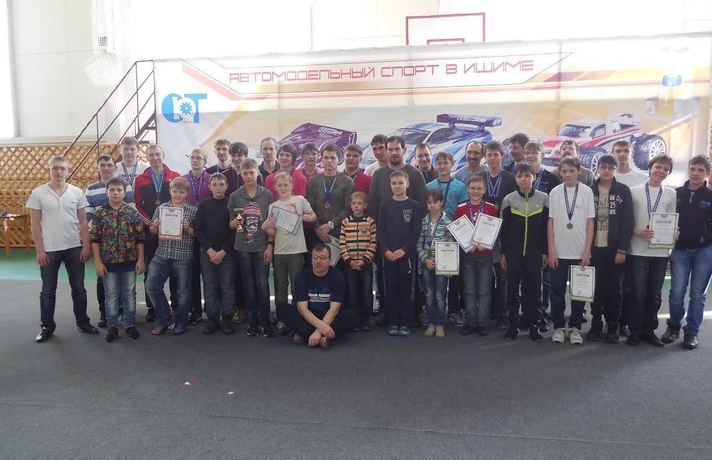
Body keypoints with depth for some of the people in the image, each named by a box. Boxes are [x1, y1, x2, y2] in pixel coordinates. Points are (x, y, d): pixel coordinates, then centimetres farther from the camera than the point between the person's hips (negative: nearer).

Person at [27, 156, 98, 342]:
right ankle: (47, 326, 22)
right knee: (48, 290, 9)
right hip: (49, 250, -1)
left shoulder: (77, 192, 1)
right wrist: (40, 250, -7)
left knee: (78, 288, 11)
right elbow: (35, 224, -3)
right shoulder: (38, 193, -3)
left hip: (74, 248, 2)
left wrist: (86, 245, -3)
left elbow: (83, 221, 3)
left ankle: (82, 321, 24)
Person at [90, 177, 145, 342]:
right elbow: (95, 240, -2)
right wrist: (98, 262, -6)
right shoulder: (99, 213, -2)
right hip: (108, 262, 0)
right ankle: (112, 327, 21)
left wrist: (140, 260, -3)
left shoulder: (133, 213, -1)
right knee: (111, 295, 10)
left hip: (130, 261, 1)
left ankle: (130, 325, 22)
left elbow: (140, 239, 1)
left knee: (129, 295, 10)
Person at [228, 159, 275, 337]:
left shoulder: (267, 194, 0)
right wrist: (234, 223, -14)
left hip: (262, 247, -1)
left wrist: (270, 245, -4)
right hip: (243, 247, 2)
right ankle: (252, 322, 16)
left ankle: (266, 323, 8)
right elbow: (231, 223, 10)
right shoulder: (235, 196, 4)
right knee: (249, 287, 7)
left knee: (262, 286, -3)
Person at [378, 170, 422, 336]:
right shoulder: (385, 205, 7)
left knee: (406, 289, 2)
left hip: (407, 254, -2)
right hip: (388, 254, 2)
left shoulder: (414, 206, 1)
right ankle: (393, 322, 13)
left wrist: (403, 249, -13)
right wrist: (386, 250, -9)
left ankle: (405, 323, 11)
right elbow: (380, 230, 4)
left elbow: (416, 231, -3)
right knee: (391, 289, 5)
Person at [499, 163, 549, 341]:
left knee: (534, 289, 3)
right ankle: (513, 325, 16)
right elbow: (503, 228, 3)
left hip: (535, 252, 0)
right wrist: (503, 253, 1)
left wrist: (545, 252, 0)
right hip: (513, 252, 0)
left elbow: (546, 227, 4)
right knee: (512, 289, 5)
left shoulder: (543, 198, 1)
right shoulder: (509, 199, 1)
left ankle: (533, 326, 15)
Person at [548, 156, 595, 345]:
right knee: (557, 291, 6)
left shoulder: (586, 191, -2)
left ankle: (575, 328, 20)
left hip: (580, 252, 0)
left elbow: (590, 223, -1)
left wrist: (587, 251, -5)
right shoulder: (555, 192, 1)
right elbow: (551, 222, 3)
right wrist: (551, 250, -2)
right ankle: (559, 327, 18)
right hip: (559, 251, 1)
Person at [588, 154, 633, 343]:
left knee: (614, 288, 5)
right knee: (596, 288, 5)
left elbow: (628, 222, -2)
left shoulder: (623, 191, 1)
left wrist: (622, 249, -8)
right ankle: (596, 325, 14)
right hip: (595, 248, 1)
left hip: (615, 248, -1)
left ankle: (612, 327, 16)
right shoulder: (590, 190, 4)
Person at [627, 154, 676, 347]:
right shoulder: (634, 191, 2)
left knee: (655, 294, 9)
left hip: (661, 250, 2)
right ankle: (635, 330, 13)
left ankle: (649, 330, 21)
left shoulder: (671, 194, 8)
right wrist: (637, 232, -15)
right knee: (638, 293, 0)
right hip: (638, 250, -2)